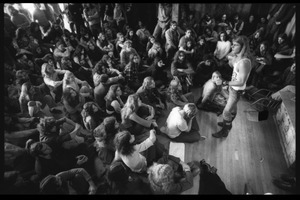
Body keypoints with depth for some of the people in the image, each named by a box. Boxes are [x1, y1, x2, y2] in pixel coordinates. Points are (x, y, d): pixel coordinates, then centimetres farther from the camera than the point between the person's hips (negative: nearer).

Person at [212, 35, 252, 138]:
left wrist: (227, 83, -21)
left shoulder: (244, 62, -33)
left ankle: (224, 131, 25)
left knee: (226, 111, 4)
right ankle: (228, 123, 51)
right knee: (233, 106, 28)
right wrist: (230, 58, -10)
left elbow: (241, 82, -31)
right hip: (233, 87, 9)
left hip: (237, 90, -9)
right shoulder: (238, 56, -7)